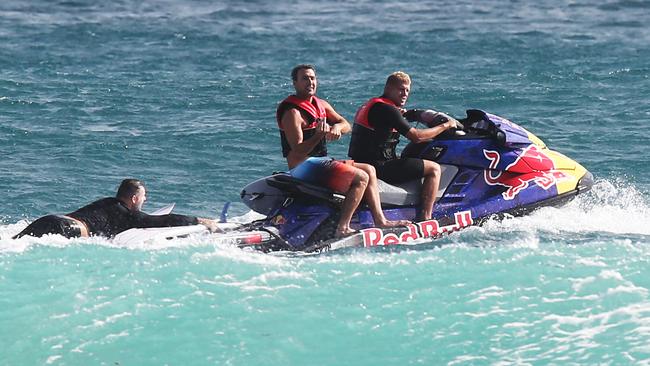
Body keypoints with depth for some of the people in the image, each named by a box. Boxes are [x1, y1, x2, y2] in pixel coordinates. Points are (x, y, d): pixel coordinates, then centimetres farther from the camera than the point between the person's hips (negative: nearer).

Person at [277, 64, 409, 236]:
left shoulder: (320, 104, 14)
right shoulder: (292, 112, -14)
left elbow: (346, 125, 8)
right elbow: (297, 151, -21)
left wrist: (337, 127, -16)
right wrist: (318, 136, -36)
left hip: (321, 162, 10)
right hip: (303, 166, -10)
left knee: (369, 170, 11)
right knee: (360, 177, -20)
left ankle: (380, 220, 7)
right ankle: (342, 228, -28)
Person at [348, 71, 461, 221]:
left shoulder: (372, 105, 16)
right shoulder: (388, 110, -15)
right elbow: (416, 136, -17)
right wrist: (445, 126, -6)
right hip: (378, 167, -11)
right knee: (434, 169, -6)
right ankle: (424, 218, -11)